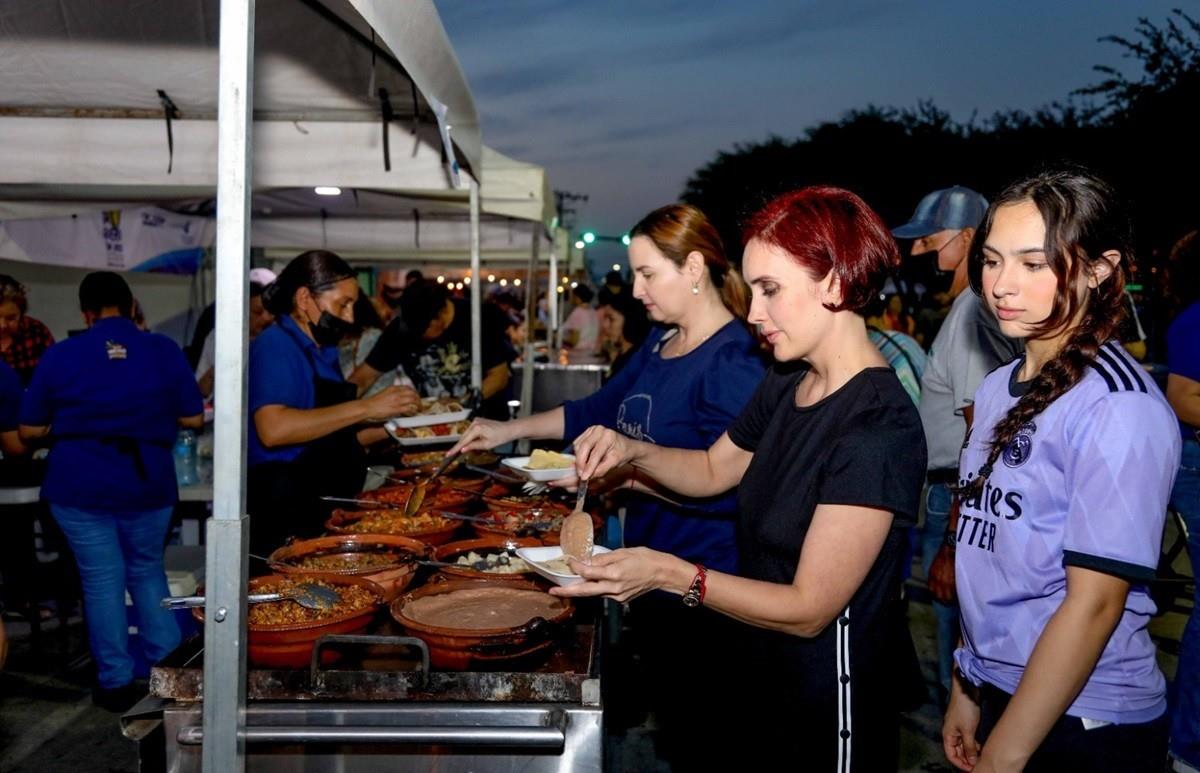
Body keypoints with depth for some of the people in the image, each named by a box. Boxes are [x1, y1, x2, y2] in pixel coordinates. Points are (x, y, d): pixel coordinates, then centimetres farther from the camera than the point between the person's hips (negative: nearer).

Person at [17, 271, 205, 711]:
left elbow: (29, 431, 4)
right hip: (149, 483, 1)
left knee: (102, 580, 8)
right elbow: (193, 419, 2)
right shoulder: (164, 350, -1)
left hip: (79, 486, -1)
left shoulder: (59, 355, -2)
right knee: (146, 570, 19)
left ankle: (117, 682, 16)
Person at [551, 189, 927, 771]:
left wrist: (669, 573, -31)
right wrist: (631, 451, -2)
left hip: (829, 707, -8)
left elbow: (809, 608, -26)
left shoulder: (878, 426, -27)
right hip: (759, 674, 8)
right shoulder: (785, 386, 1)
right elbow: (713, 469, 16)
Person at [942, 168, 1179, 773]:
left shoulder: (1120, 407, -19)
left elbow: (1094, 600, -21)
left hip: (1085, 722, -6)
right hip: (1000, 694, 7)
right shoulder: (997, 389, 4)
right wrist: (967, 688, 10)